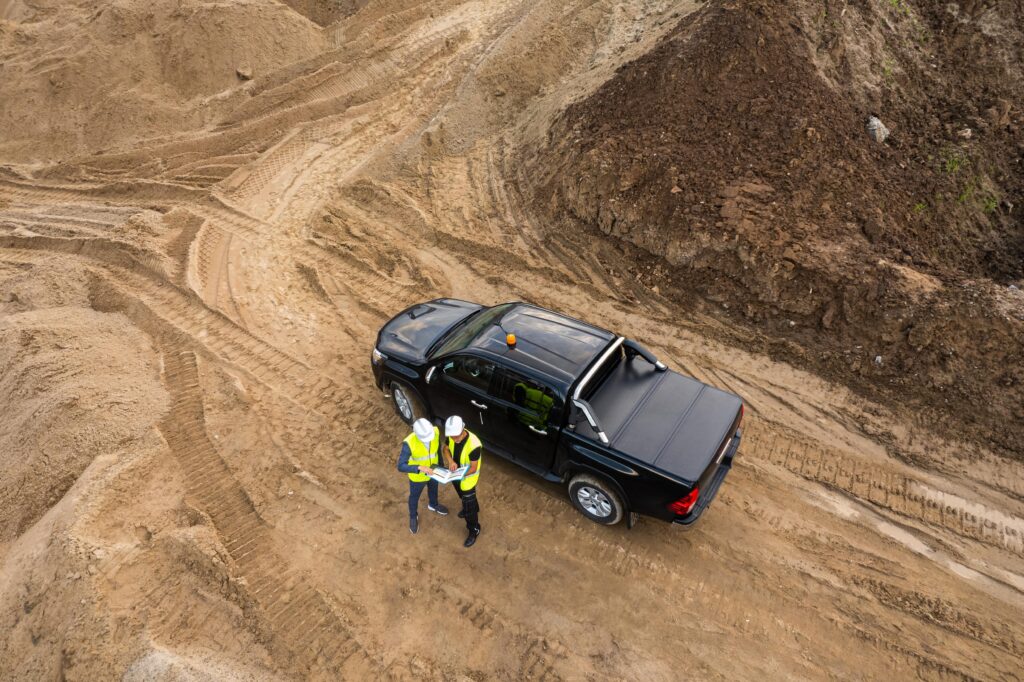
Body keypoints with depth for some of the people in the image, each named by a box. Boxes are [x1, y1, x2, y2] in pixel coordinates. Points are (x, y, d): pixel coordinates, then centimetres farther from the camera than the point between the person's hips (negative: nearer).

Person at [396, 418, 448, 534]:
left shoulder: (436, 432, -27)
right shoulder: (409, 443, -40)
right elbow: (401, 466, -35)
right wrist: (420, 468, -46)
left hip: (433, 471, 4)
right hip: (417, 476, -4)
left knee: (433, 490, 33)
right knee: (414, 497, 26)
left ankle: (433, 505, 66)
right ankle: (413, 516, 55)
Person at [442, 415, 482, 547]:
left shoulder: (474, 445, -39)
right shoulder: (452, 436, -21)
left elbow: (473, 468, -28)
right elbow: (446, 449, -2)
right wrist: (450, 460, -22)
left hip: (467, 478, -6)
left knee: (468, 505, 11)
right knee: (463, 496, 32)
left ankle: (474, 530, 35)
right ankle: (473, 509, 63)